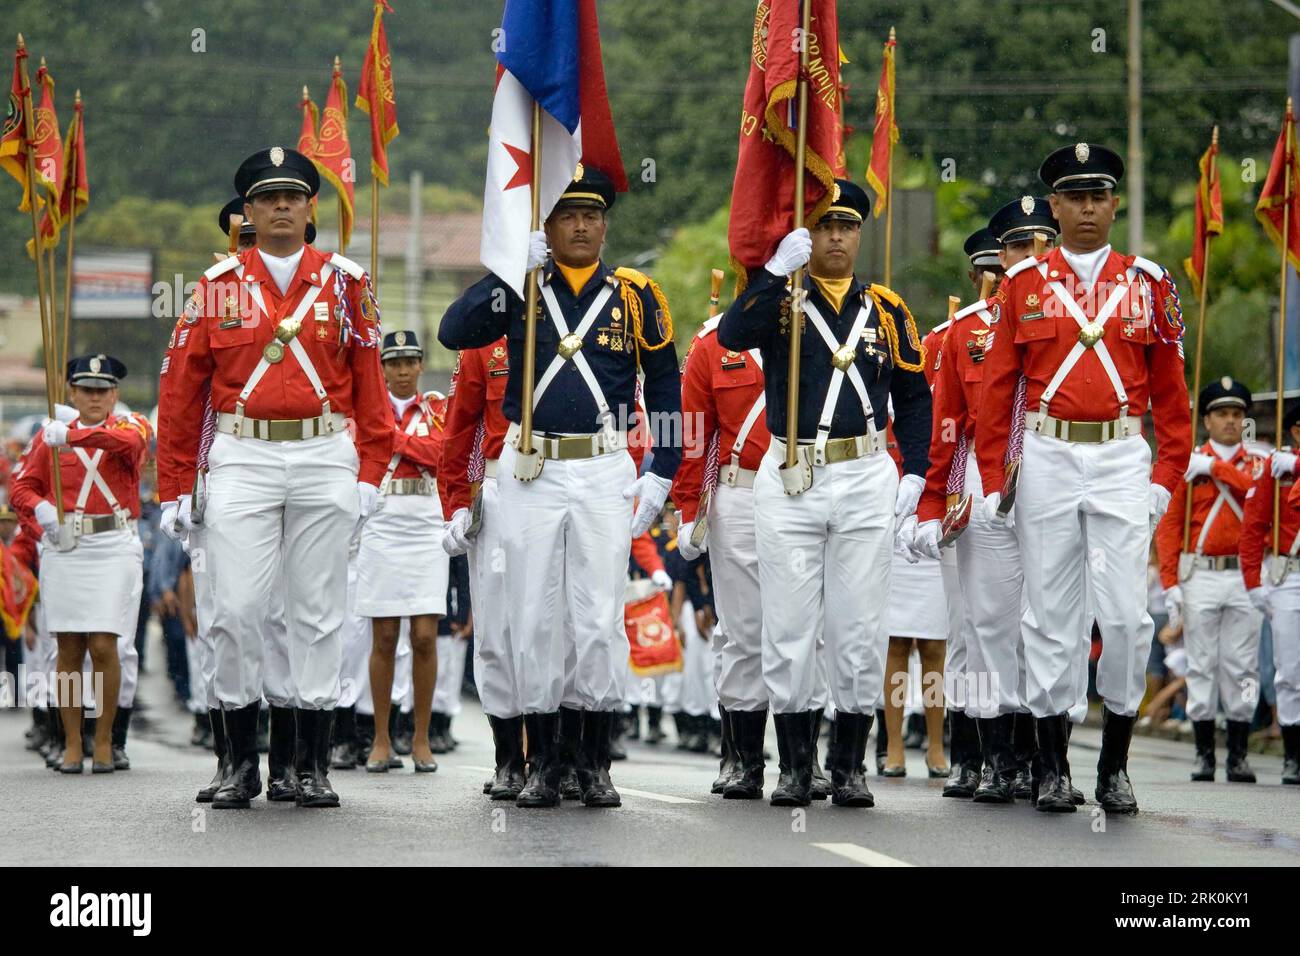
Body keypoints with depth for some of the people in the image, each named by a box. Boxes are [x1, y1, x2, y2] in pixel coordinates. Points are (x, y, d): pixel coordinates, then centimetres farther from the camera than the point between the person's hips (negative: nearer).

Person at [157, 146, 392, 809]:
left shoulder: (345, 283, 5)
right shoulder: (217, 286, 5)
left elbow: (369, 380, 6)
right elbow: (181, 391, 6)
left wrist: (370, 473, -1)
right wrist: (174, 489, 3)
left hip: (326, 461, 0)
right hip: (241, 461, 0)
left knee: (317, 612, 3)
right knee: (235, 611, -4)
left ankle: (313, 766, 9)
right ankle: (241, 764, 7)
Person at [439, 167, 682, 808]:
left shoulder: (635, 295, 5)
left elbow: (665, 386, 9)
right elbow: (453, 333, -11)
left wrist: (661, 474, 3)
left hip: (606, 472, 0)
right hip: (530, 471, 0)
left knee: (600, 620, -2)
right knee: (533, 618, 3)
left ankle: (596, 763, 7)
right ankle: (542, 763, 11)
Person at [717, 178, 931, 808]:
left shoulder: (885, 308, 10)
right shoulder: (778, 297, 4)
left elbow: (914, 396, 14)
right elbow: (731, 336, -18)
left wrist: (915, 473, 4)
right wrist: (777, 268, -25)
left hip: (867, 480, 2)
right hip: (789, 483, -1)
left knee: (859, 630, 2)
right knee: (788, 629, 1)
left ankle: (849, 768, 10)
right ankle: (796, 768, 8)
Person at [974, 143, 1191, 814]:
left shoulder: (1147, 284, 6)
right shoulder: (1023, 284, 6)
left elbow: (1171, 390, 8)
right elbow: (996, 388, 7)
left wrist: (1167, 475, 1)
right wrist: (992, 480, 3)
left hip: (1123, 462, 0)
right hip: (1046, 460, 0)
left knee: (1126, 616, -6)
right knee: (1050, 615, 3)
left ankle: (1115, 767, 6)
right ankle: (1052, 767, 10)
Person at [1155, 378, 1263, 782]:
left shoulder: (1258, 464, 10)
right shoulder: (1187, 465, 6)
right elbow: (1169, 525, 2)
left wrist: (1215, 467, -16)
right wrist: (1170, 583, -5)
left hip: (1245, 577, 1)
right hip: (1200, 578, -1)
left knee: (1242, 668, 0)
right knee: (1202, 667, 0)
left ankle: (1239, 755, 4)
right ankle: (1204, 753, 5)